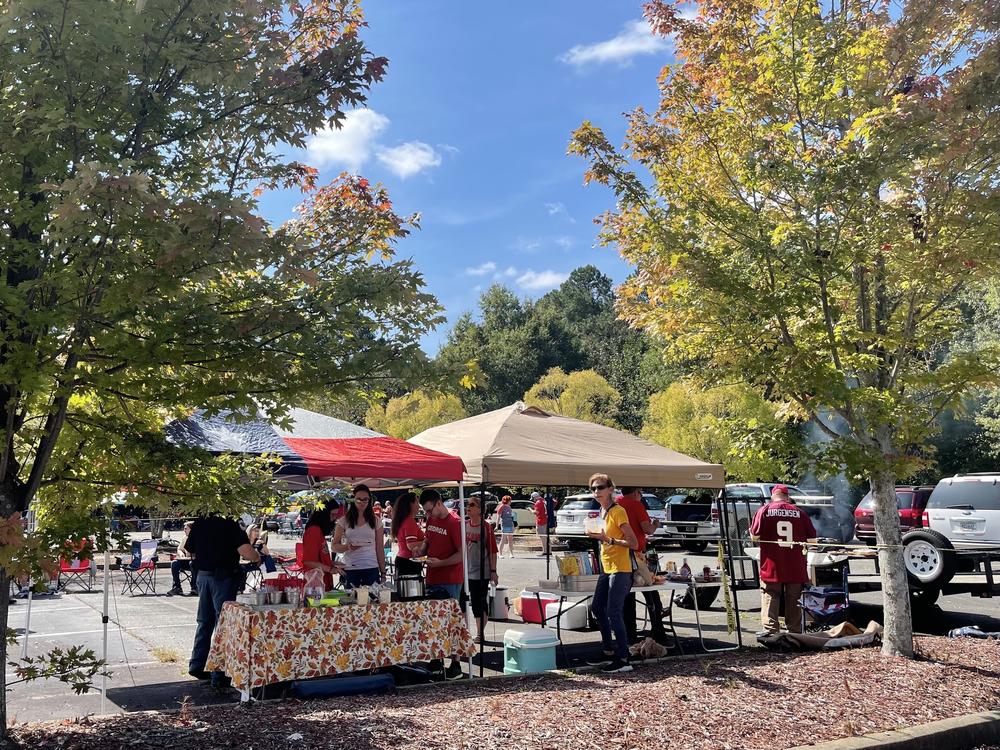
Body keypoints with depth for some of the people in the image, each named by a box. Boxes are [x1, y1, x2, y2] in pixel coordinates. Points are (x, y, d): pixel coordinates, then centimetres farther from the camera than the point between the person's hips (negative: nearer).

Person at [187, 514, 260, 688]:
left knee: (204, 622, 20)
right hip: (223, 577, -6)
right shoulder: (230, 525, -15)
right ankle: (218, 676, 3)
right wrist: (257, 557, -4)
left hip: (203, 575, 6)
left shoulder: (198, 525, 4)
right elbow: (247, 552, -23)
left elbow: (192, 552, 13)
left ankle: (196, 666, 27)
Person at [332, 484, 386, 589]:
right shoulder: (344, 521, 5)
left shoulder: (376, 522, 9)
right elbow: (335, 546, 4)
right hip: (350, 569, -1)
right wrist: (347, 547, -16)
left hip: (371, 569, 1)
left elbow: (380, 549, 10)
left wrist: (383, 573, 7)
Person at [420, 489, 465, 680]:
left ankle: (455, 666, 4)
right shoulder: (431, 520, 10)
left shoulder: (454, 523, -15)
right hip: (432, 579, 8)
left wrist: (440, 563, -22)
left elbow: (462, 554, -17)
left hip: (450, 580, -8)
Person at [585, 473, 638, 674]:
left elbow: (633, 543, -18)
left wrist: (608, 539, -24)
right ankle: (609, 652, 26)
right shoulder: (602, 512, 12)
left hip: (620, 570, -10)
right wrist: (597, 535, 6)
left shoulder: (618, 511, -15)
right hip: (606, 568, 10)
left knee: (613, 613, -10)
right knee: (597, 608, 15)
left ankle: (623, 659, -4)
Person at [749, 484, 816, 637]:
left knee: (769, 596, 4)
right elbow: (812, 538, 4)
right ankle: (795, 631, 17)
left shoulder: (764, 510, -3)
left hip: (771, 566, -2)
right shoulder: (799, 512, 2)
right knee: (793, 599, 12)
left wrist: (752, 532, 15)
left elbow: (755, 536, -7)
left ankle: (769, 629, -5)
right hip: (795, 566, 2)